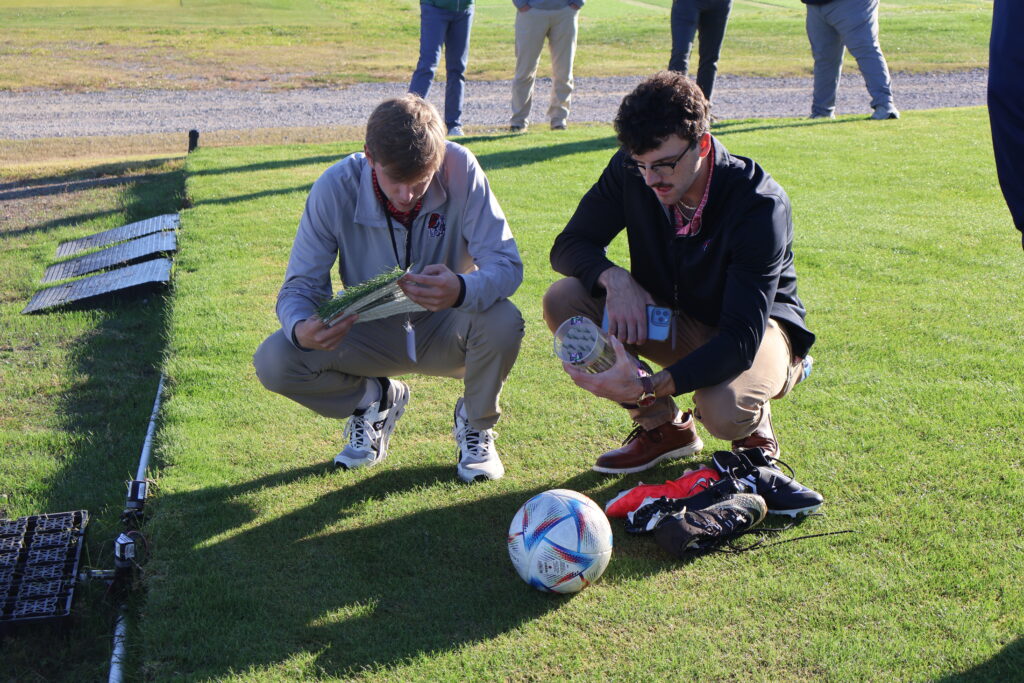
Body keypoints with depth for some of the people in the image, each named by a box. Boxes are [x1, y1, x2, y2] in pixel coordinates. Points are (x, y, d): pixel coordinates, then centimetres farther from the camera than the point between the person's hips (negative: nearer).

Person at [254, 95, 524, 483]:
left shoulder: (460, 169, -23)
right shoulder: (335, 188, -21)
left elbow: (507, 264, -23)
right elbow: (300, 285, -15)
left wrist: (463, 290, -47)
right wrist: (301, 329, -41)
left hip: (443, 333, -1)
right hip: (372, 334, 1)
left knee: (503, 321, -34)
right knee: (274, 361, -23)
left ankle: (476, 423, 0)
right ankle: (375, 399, 10)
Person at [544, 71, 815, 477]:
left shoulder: (759, 205, -31)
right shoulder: (630, 172, -18)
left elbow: (742, 338, -37)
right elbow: (570, 245, -8)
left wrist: (650, 386, -51)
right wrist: (613, 278, -32)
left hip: (758, 327, -5)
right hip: (670, 317, 5)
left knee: (724, 411, -39)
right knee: (563, 301, -20)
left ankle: (754, 432, 4)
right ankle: (665, 427, -3)